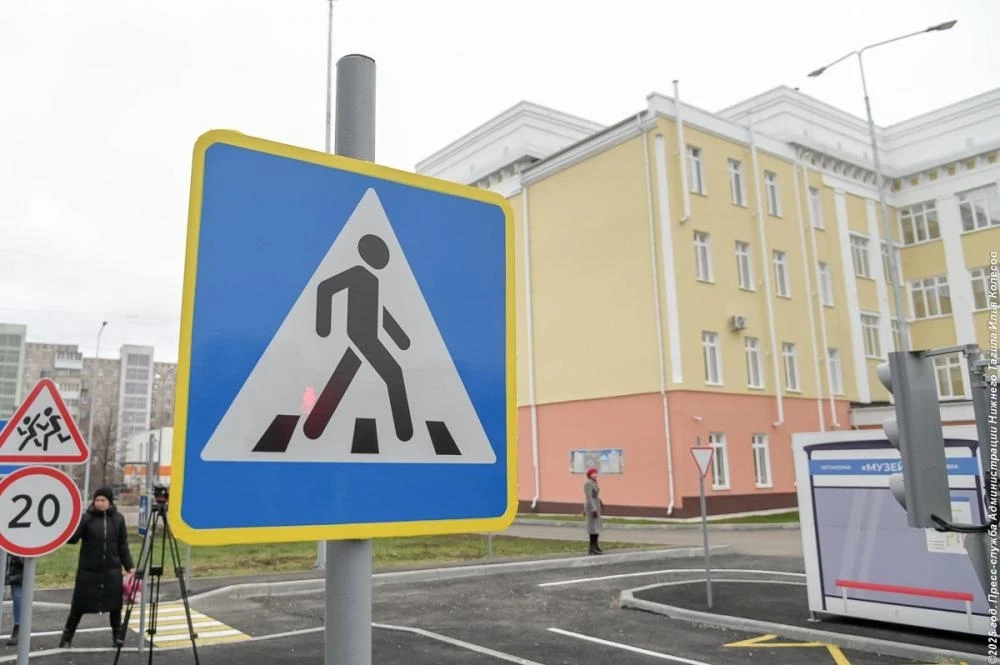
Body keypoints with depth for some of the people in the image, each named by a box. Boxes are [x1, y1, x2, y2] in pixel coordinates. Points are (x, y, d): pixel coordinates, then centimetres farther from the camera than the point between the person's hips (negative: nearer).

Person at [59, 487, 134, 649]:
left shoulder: (118, 519, 3)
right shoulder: (86, 518, -4)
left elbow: (123, 545, 7)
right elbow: (72, 539, -14)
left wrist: (130, 566, 2)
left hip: (112, 569, 2)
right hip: (88, 570, -2)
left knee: (115, 604, 6)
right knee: (79, 604, 5)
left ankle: (118, 635, 23)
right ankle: (67, 637, 24)